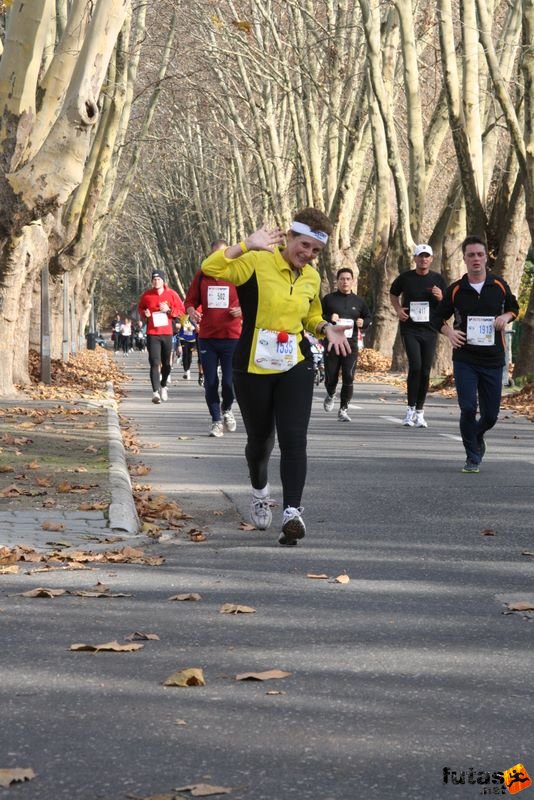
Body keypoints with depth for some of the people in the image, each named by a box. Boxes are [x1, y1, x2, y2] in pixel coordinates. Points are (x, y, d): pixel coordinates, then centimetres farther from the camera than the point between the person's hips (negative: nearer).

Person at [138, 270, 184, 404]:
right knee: (154, 363, -13)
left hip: (167, 333, 1)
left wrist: (169, 310, -12)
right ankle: (156, 392, -18)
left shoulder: (171, 294, 1)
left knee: (166, 364, 12)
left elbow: (181, 311, 4)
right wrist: (144, 313, -3)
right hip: (152, 334, -1)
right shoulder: (146, 295, 3)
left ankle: (163, 385, 36)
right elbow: (140, 309, 19)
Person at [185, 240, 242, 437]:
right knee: (210, 383, 3)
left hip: (232, 337, -2)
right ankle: (216, 420, 16)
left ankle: (227, 409, 27)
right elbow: (190, 300, 12)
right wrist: (191, 311, -9)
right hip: (207, 338, 2)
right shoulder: (202, 276, 6)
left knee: (229, 381, -3)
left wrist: (243, 309, -14)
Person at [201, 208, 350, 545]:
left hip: (296, 367, 3)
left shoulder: (312, 278, 8)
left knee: (294, 439, -14)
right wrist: (248, 245, -31)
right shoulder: (257, 262, -11)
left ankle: (292, 512, -18)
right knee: (260, 440, 13)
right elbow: (210, 268, -25)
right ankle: (260, 492, 43)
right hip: (253, 367, -3)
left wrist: (326, 328, 4)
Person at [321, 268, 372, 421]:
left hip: (351, 345, 1)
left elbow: (368, 317, 22)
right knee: (331, 379, 4)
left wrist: (363, 323, 0)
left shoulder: (358, 301, 11)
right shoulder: (329, 299, 4)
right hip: (331, 344, -1)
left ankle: (343, 410, 1)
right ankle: (330, 395, 39)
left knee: (348, 378, -9)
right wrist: (329, 318, -13)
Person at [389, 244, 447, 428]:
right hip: (410, 328, -2)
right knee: (415, 367, -15)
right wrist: (398, 309, 3)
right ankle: (410, 409, -6)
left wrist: (440, 297, -11)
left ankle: (419, 412, 12)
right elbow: (393, 294, 20)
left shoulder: (437, 279, 5)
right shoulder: (405, 277, 2)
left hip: (430, 330, 2)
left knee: (425, 371, 3)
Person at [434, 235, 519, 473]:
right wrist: (449, 333, -10)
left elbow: (514, 308, 18)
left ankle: (476, 436, 40)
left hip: (493, 360, 2)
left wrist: (505, 317, -5)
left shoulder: (500, 286, 2)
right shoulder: (455, 290, -1)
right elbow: (439, 317, 10)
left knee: (490, 415, 6)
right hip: (464, 359, -2)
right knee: (468, 409, -11)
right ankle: (473, 458, 6)